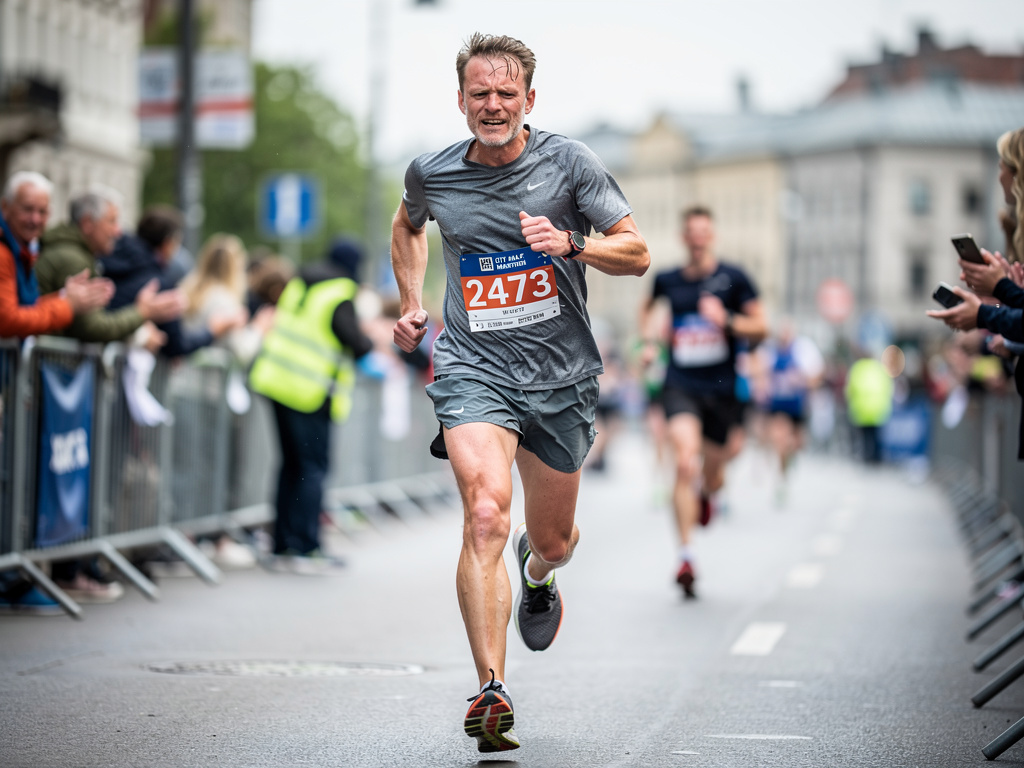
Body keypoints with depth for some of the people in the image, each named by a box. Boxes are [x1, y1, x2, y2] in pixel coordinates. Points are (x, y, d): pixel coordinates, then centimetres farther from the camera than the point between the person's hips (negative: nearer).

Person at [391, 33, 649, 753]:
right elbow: (408, 224, 26)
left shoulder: (568, 161, -5)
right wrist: (411, 302, 14)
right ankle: (491, 692, -27)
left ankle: (536, 575, 55)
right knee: (486, 514, -24)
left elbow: (638, 254, -3)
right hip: (474, 370, -1)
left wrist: (571, 244, -21)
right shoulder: (432, 173, 1)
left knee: (553, 539, 15)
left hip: (561, 376, 1)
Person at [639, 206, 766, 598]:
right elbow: (648, 308, 27)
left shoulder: (733, 278, -2)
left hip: (721, 388, 1)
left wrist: (727, 321, -16)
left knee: (713, 474, 13)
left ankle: (705, 494, 53)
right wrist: (650, 340, 10)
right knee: (685, 464, -21)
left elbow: (760, 328, 0)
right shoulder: (667, 280, 4)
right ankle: (686, 554, -20)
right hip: (680, 385, -1)